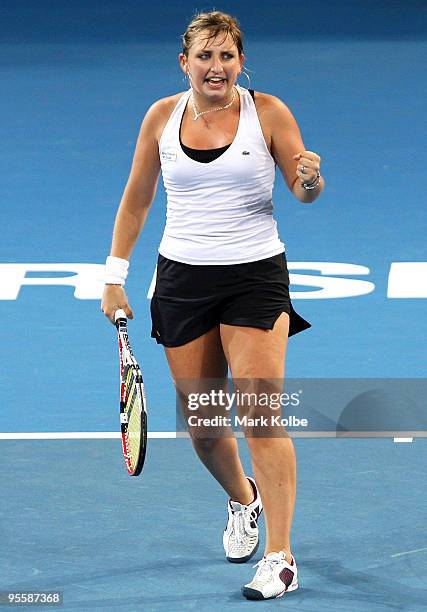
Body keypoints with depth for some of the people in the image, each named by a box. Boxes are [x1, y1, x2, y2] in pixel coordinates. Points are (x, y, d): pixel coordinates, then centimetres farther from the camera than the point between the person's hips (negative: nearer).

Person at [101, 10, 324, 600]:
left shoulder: (267, 112, -5)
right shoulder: (162, 116, 2)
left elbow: (304, 191, 1)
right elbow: (136, 200, 12)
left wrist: (309, 179, -23)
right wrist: (115, 275, 8)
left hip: (256, 277, -3)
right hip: (182, 279, 3)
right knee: (201, 423, 8)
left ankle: (280, 559, -10)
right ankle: (243, 498, 40)